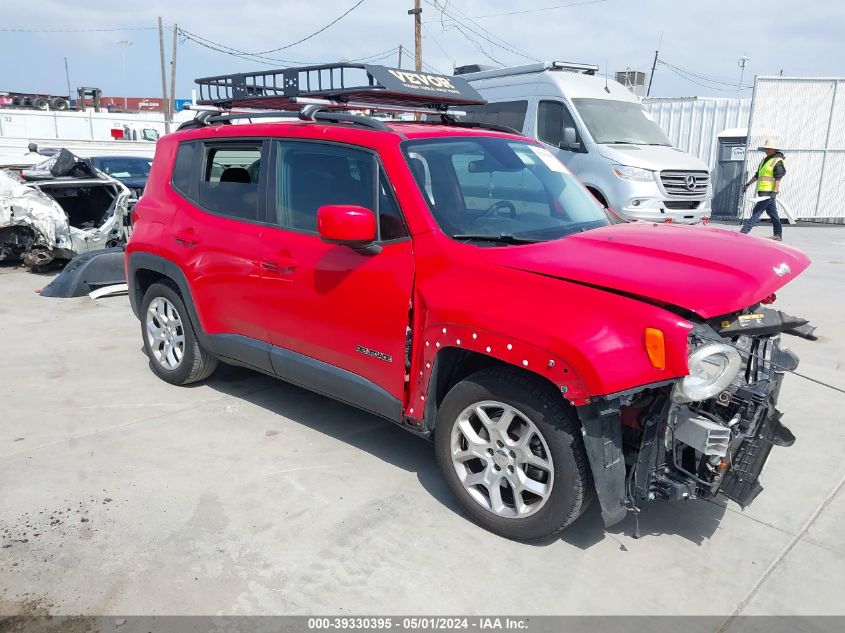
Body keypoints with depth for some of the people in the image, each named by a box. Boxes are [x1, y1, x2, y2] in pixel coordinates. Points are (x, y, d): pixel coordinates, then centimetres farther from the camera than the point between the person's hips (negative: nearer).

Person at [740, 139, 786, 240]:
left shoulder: (778, 161, -9)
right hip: (763, 191, 9)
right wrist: (748, 184, 21)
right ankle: (778, 235, 16)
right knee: (772, 213, 11)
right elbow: (757, 175, 25)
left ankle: (744, 231, -13)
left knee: (757, 212, -11)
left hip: (769, 192, -9)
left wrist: (774, 192, -23)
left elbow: (778, 179, -16)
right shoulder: (765, 160, 18)